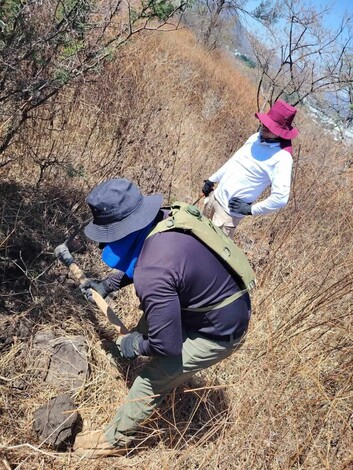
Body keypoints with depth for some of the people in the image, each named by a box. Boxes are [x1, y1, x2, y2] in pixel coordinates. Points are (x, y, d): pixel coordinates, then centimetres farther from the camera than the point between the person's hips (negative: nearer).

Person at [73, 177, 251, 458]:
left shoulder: (153, 276, -37)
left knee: (152, 381, 6)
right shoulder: (165, 219, -11)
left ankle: (115, 440, 29)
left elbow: (167, 345, -26)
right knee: (146, 326, 25)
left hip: (220, 332, -8)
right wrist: (108, 284, 9)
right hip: (228, 304, 8)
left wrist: (134, 345, -7)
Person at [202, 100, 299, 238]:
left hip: (230, 210, -7)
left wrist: (250, 209, -20)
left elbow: (280, 197, -29)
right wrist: (212, 179, 18)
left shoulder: (282, 157, -23)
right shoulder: (255, 138, 0)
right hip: (215, 196, 8)